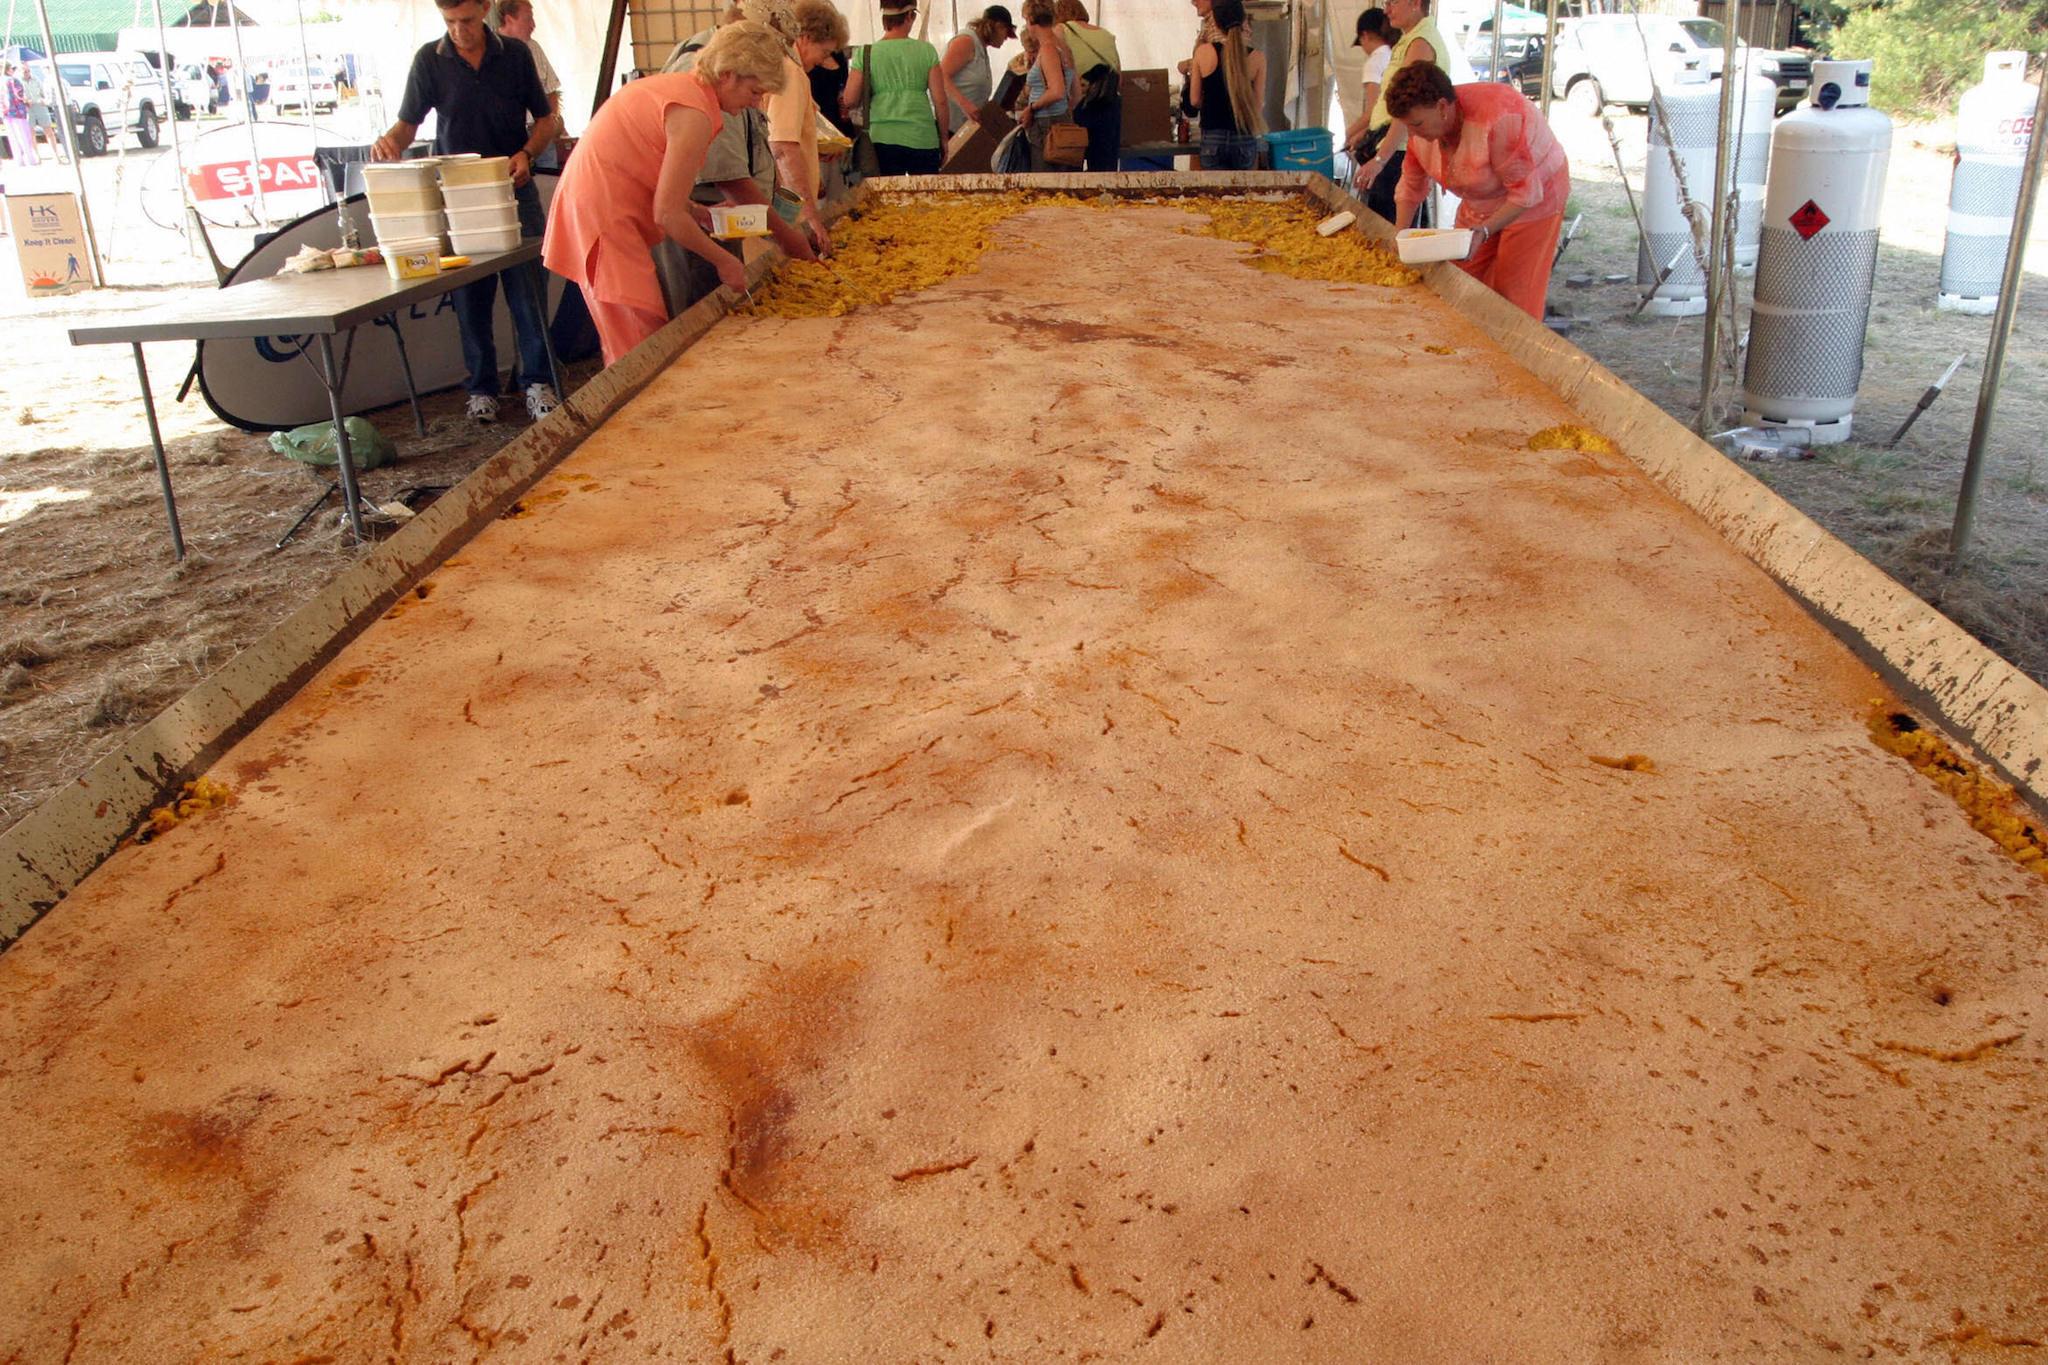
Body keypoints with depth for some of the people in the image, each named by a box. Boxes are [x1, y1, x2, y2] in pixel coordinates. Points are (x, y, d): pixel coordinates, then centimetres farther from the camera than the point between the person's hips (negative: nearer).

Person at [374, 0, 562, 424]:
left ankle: (536, 382, 3)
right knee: (470, 296, 2)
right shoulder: (429, 60, 2)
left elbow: (545, 119, 8)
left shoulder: (515, 53, 3)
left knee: (528, 286, -6)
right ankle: (482, 388, 12)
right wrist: (390, 140, -19)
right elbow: (408, 123, 5)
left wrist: (526, 154, -12)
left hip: (515, 187, 0)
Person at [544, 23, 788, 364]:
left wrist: (702, 213, 12)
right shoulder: (695, 113, -17)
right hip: (605, 220, -10)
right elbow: (667, 214, -19)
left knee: (626, 348, 12)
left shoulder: (674, 83, 13)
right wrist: (722, 260, -8)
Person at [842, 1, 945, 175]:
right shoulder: (926, 50, 2)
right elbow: (940, 101, 1)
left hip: (882, 138, 1)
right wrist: (943, 138, 13)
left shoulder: (865, 54, 2)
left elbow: (849, 101, 1)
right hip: (922, 138, -1)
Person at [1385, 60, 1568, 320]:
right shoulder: (1424, 122, -13)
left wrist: (1484, 231, -39)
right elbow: (1411, 185, 1)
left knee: (1513, 301, -7)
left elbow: (1526, 192, -30)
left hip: (1535, 199, -7)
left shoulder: (1499, 120, -35)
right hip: (1479, 206, 7)